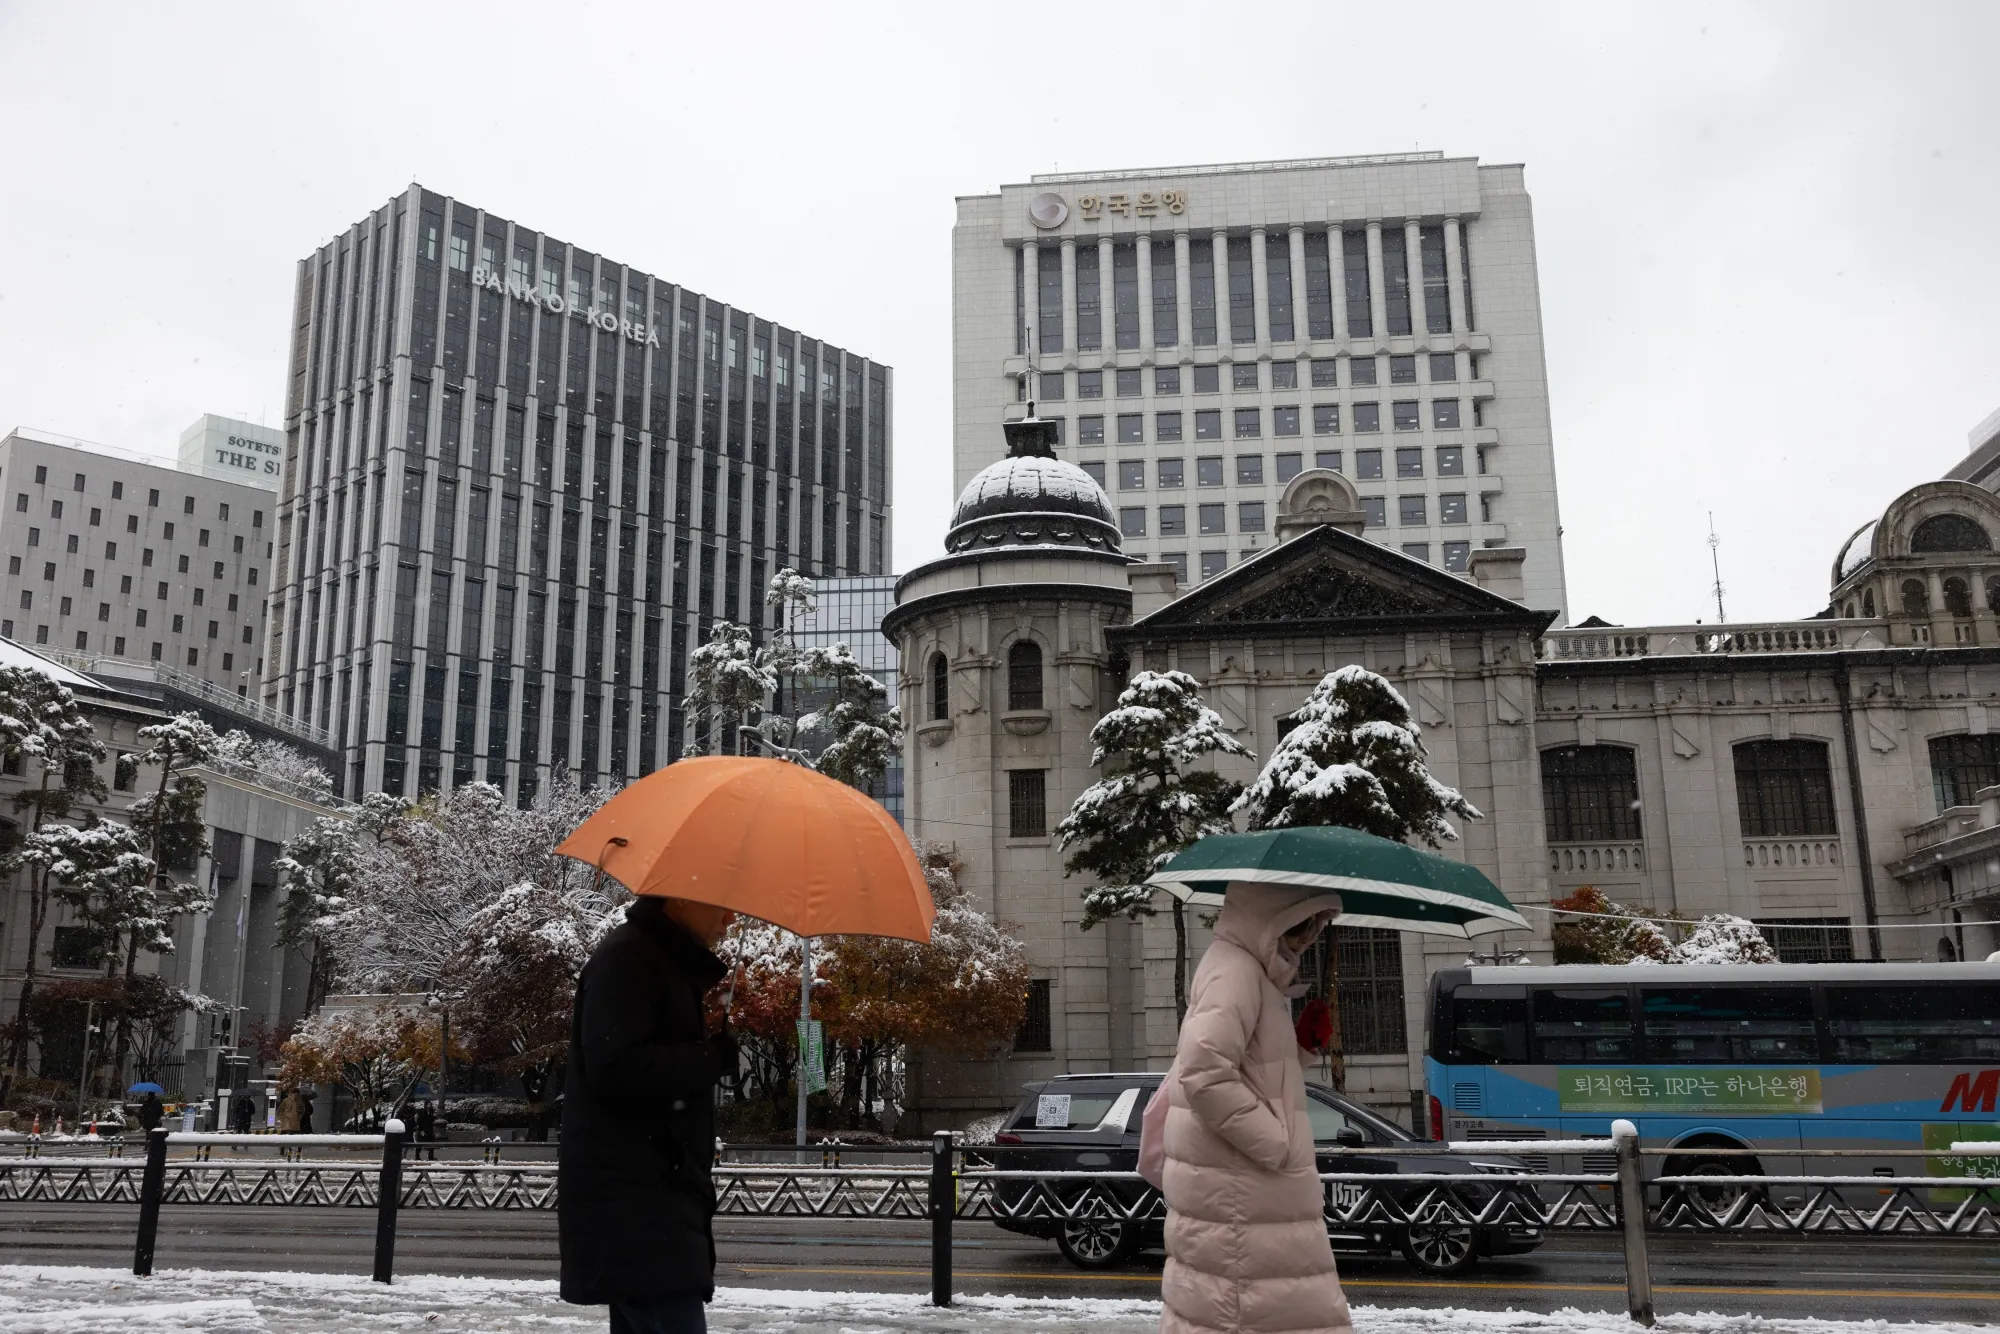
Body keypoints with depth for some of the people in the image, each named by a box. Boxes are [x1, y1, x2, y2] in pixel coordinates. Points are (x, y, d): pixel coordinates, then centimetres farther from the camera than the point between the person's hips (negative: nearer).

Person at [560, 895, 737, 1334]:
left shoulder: (672, 964, 20)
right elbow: (614, 1068, -23)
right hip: (631, 1202, -10)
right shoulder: (627, 958, -12)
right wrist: (714, 1056, -17)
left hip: (646, 1199, 10)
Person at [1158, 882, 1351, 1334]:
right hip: (1239, 1194, -10)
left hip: (1236, 1186, 10)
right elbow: (1205, 1072, -27)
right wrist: (1274, 1141, -20)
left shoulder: (1253, 971, 16)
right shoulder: (1235, 971, -17)